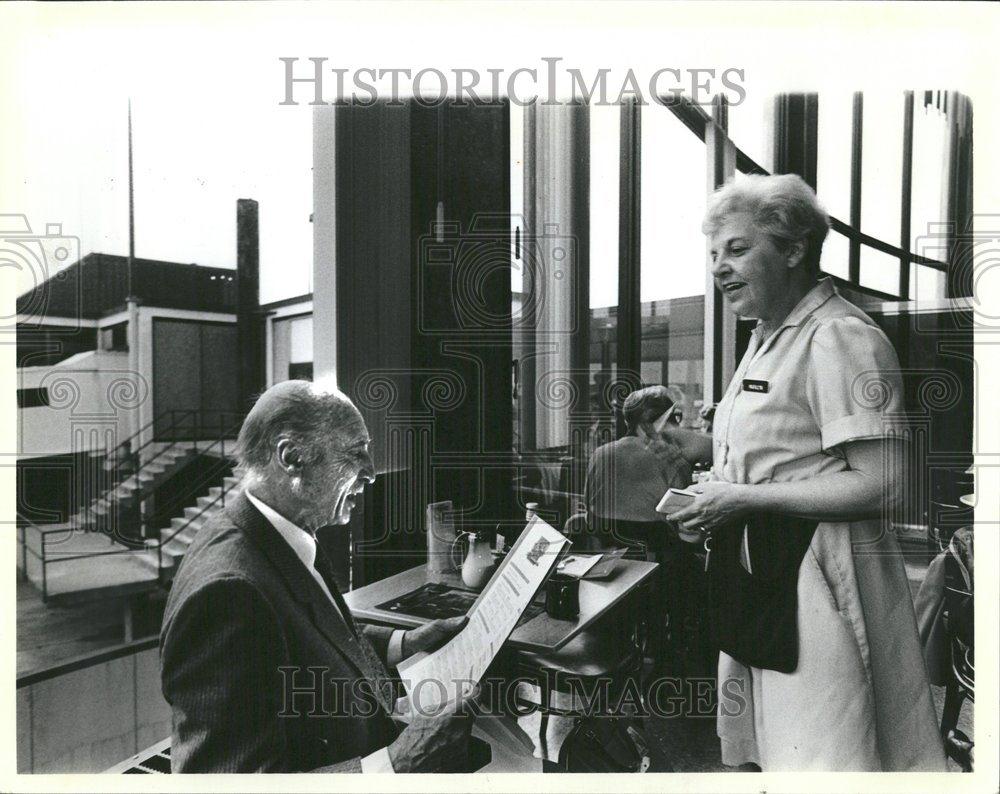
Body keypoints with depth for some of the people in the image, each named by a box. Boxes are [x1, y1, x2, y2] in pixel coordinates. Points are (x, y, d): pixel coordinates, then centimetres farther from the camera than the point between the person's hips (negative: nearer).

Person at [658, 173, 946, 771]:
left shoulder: (842, 338, -15)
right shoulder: (768, 337, 15)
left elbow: (880, 484, -21)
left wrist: (748, 500, -22)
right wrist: (709, 449, 7)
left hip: (815, 572, -9)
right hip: (757, 567, 9)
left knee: (822, 755, 6)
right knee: (760, 746, 21)